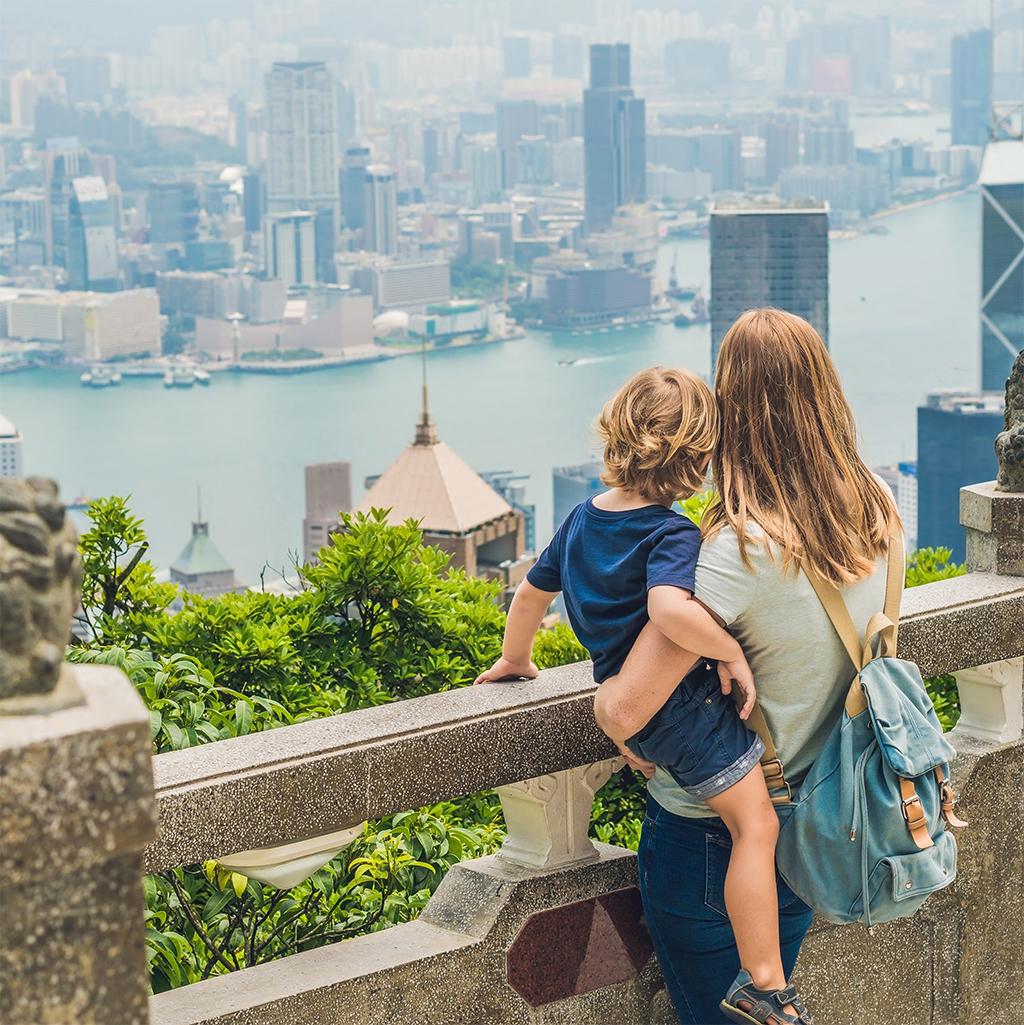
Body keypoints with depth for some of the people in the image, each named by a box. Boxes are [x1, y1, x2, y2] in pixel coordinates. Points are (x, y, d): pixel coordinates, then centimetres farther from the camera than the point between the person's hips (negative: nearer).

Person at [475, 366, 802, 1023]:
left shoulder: (583, 518, 8)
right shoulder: (672, 534, -19)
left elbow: (532, 594, 22)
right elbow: (670, 609, -41)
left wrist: (516, 659, 38)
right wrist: (734, 652, -27)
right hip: (684, 706, -9)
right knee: (756, 825, -6)